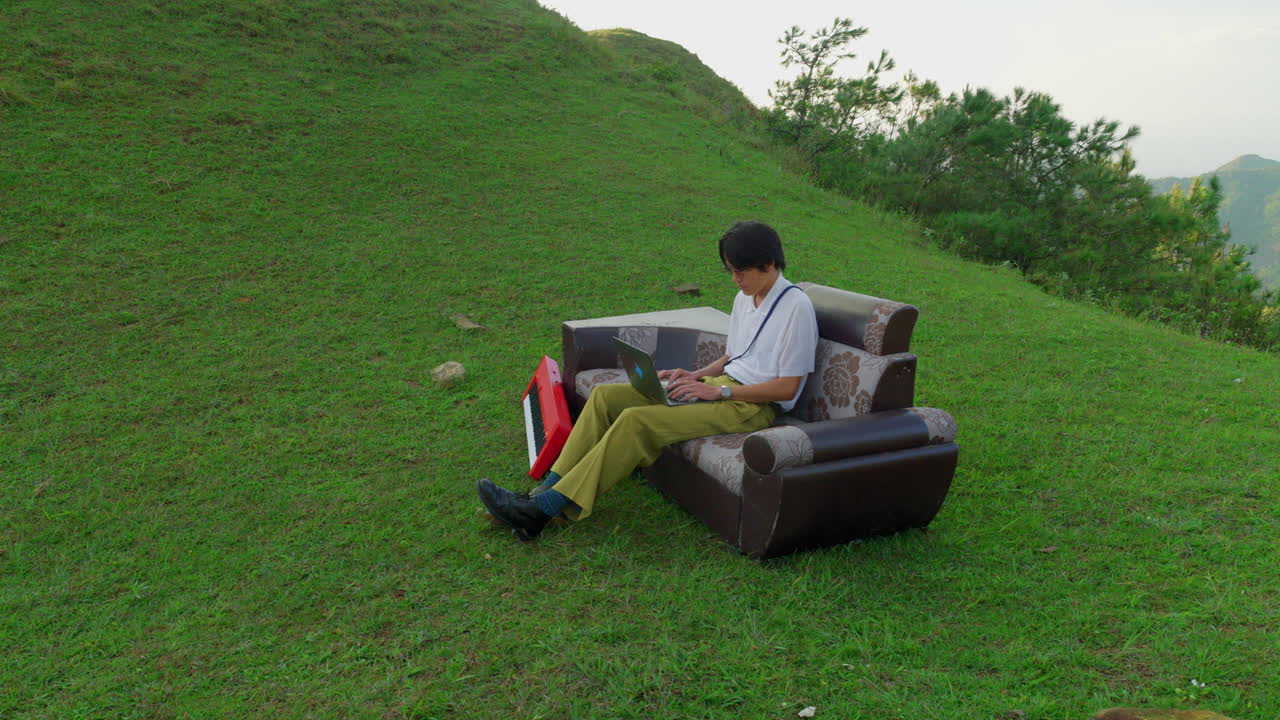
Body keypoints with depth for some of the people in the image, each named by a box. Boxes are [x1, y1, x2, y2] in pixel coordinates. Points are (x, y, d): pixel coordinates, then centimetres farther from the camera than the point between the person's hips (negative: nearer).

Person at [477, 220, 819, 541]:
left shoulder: (796, 306, -11)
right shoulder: (744, 298, 15)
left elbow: (788, 387, -14)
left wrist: (719, 391, -17)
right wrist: (695, 375, 4)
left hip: (753, 406, -9)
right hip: (720, 384, 9)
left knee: (637, 420, -28)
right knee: (605, 395, -9)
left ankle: (545, 507, -25)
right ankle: (545, 492, -15)